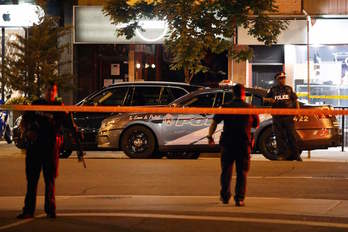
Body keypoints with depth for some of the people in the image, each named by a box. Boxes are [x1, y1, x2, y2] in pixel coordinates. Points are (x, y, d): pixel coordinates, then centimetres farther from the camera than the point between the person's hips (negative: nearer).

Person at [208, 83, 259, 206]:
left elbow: (214, 122, -5)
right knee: (242, 172, 5)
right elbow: (256, 125, 11)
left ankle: (225, 196, 17)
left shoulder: (226, 107, -1)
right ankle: (239, 198, -1)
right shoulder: (250, 108, 0)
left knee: (226, 170, 14)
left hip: (227, 142, 1)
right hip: (244, 144, 0)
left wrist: (210, 136, 6)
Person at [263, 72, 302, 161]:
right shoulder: (272, 90, 9)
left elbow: (295, 100, 13)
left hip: (288, 117, 0)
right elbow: (264, 99, 12)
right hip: (277, 116, 0)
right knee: (279, 137, 1)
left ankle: (296, 154, 2)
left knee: (292, 136, -2)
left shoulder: (289, 89, 11)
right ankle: (281, 155, 7)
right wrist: (269, 100, -11)